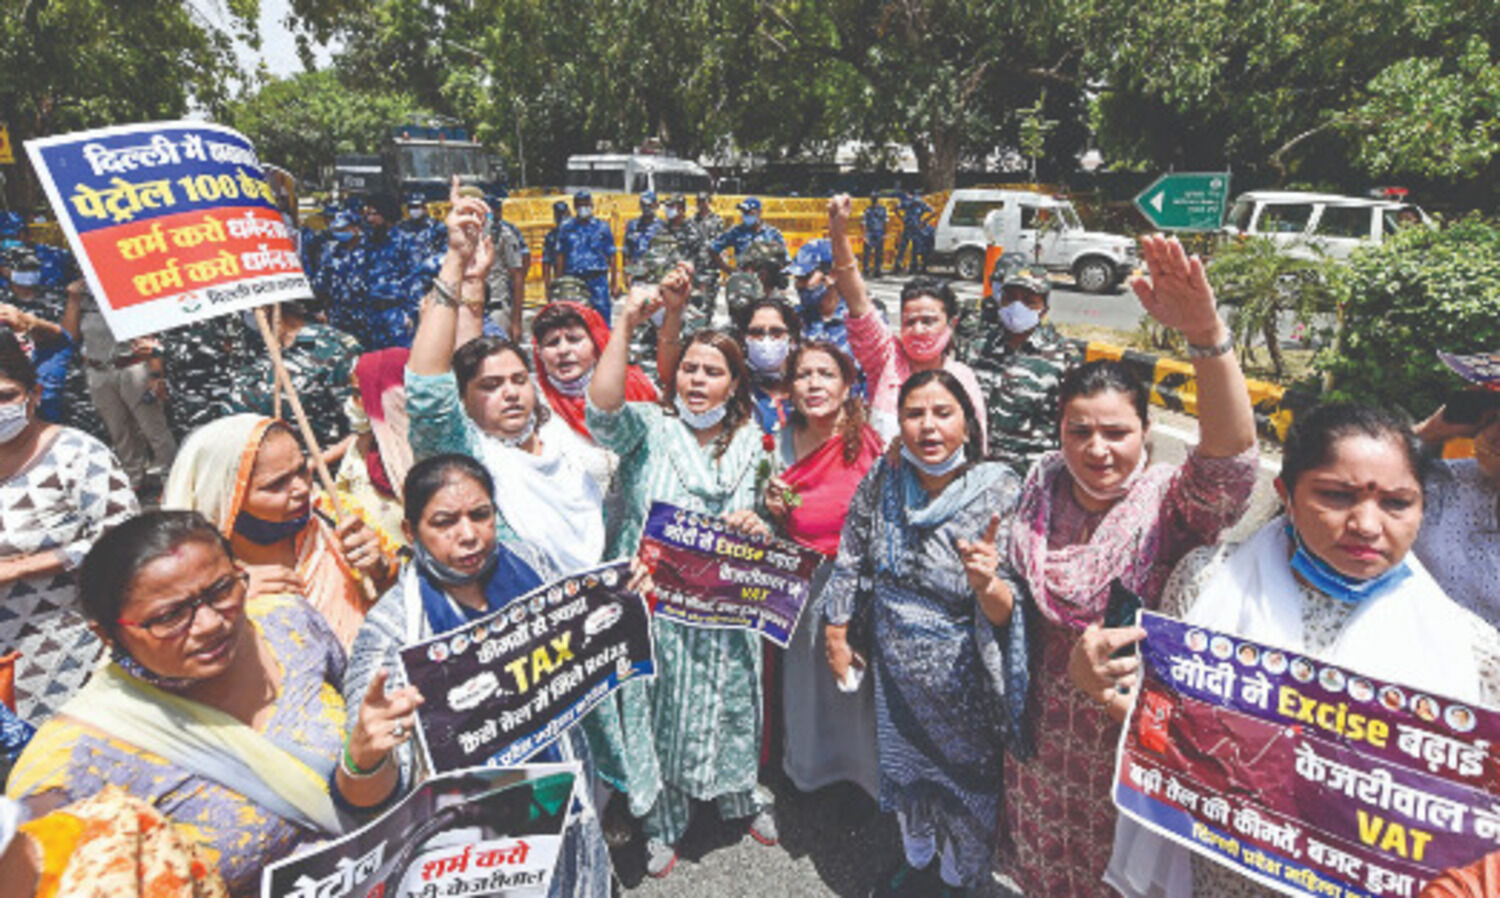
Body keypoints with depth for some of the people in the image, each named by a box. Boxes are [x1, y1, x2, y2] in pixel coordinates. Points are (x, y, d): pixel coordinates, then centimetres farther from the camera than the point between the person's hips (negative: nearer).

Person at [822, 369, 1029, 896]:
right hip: (896, 671, 3)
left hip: (964, 683, -3)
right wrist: (837, 630, 3)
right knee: (903, 769, 25)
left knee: (967, 783, 19)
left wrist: (986, 584, -41)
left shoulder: (1001, 493, -21)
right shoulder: (883, 478, -12)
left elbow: (1006, 611, -19)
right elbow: (850, 559, 1)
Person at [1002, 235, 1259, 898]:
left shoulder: (1170, 500, -18)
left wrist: (1207, 335, -55)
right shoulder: (1042, 487, -7)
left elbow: (1230, 457, -42)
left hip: (1134, 733, -3)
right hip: (1044, 731, 4)